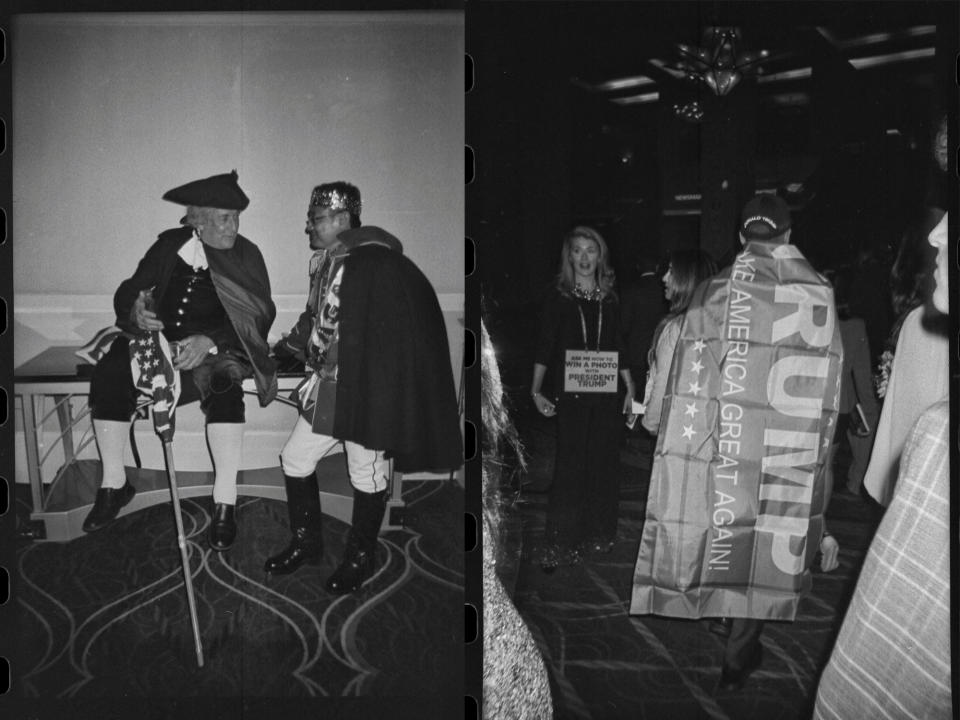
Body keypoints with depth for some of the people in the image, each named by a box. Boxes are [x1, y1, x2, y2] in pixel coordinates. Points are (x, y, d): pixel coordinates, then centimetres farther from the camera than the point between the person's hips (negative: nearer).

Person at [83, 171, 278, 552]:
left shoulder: (245, 254, -2)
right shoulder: (168, 245, 4)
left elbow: (261, 314, -9)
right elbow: (126, 293, 7)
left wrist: (209, 341, -23)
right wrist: (135, 311, -19)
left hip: (216, 346, -3)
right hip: (160, 337, 3)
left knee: (223, 382, -36)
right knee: (108, 373, -22)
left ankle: (225, 503, -31)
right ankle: (114, 484, -5)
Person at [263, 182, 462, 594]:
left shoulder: (379, 263, -18)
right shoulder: (324, 263, 9)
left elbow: (395, 336, -20)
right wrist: (283, 350, 13)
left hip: (368, 389, -8)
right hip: (326, 386, 9)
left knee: (367, 475, 7)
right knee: (295, 459, 13)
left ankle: (360, 559, 26)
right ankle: (306, 543, 33)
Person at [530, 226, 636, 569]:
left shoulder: (609, 299, 10)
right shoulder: (558, 299, 1)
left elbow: (618, 348, 15)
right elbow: (544, 348, -4)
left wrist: (630, 388, 11)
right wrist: (536, 391, -14)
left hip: (606, 396, 4)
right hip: (571, 396, -3)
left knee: (604, 464, 7)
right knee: (569, 468, -5)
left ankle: (598, 534, 21)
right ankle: (559, 546, 1)